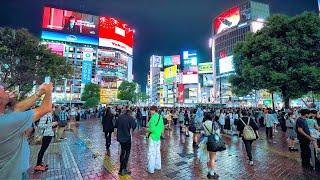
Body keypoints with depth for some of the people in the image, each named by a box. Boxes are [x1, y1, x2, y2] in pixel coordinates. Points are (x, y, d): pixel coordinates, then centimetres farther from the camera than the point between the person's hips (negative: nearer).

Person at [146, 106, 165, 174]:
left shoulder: (153, 117, -20)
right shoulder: (160, 117, 5)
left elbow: (151, 129, -24)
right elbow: (162, 127, 12)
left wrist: (147, 129, -5)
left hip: (153, 137, -8)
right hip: (158, 137, 8)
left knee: (151, 153, 3)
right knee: (157, 152, 18)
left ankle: (151, 169, 12)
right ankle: (158, 166, 32)